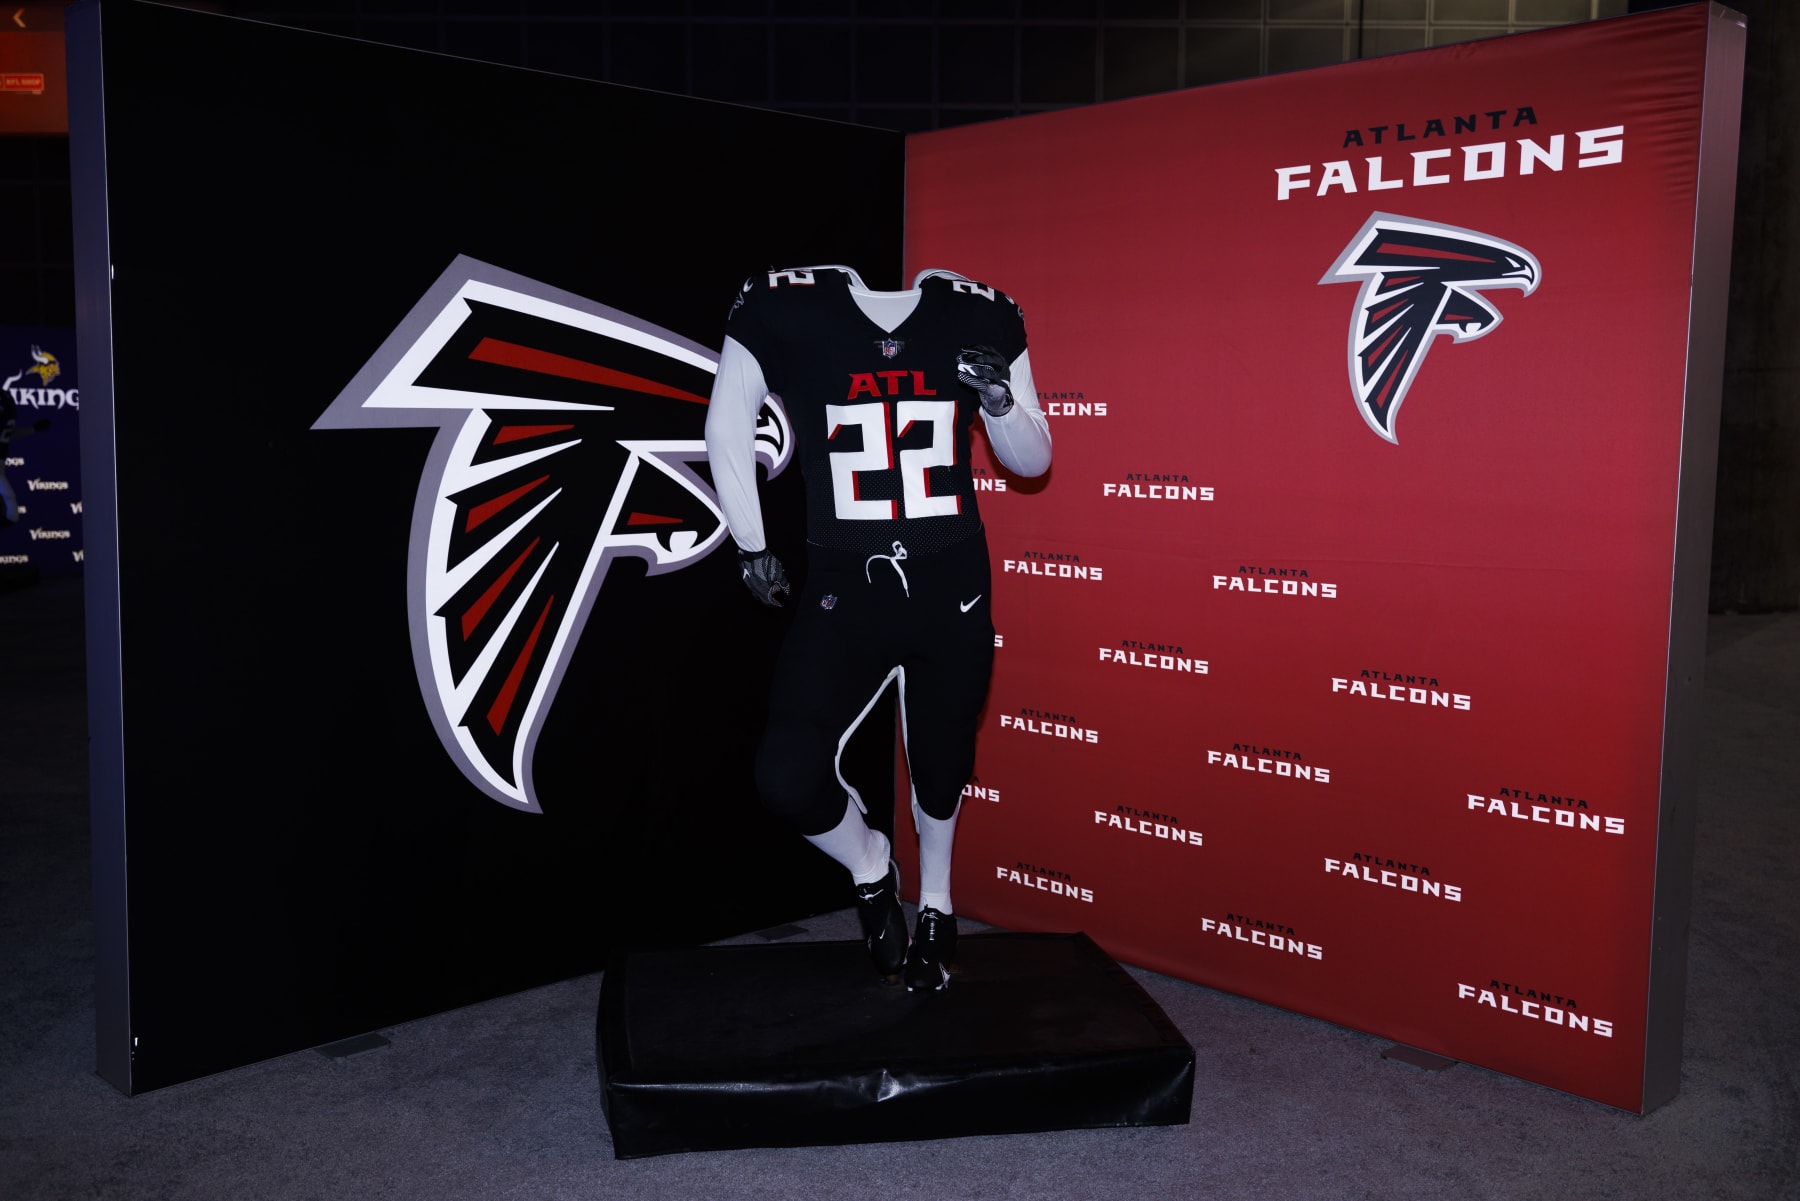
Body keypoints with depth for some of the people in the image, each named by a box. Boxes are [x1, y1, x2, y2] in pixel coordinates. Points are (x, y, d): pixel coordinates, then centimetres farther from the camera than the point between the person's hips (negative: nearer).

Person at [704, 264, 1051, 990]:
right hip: (846, 590, -1)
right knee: (786, 778, -14)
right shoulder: (785, 308, -8)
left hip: (952, 588, 1)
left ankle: (935, 905, 45)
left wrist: (1000, 400, -14)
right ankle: (869, 867, 20)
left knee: (941, 762, 14)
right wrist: (751, 546, 10)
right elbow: (728, 428, 7)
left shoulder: (978, 316, -2)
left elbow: (1031, 459, 7)